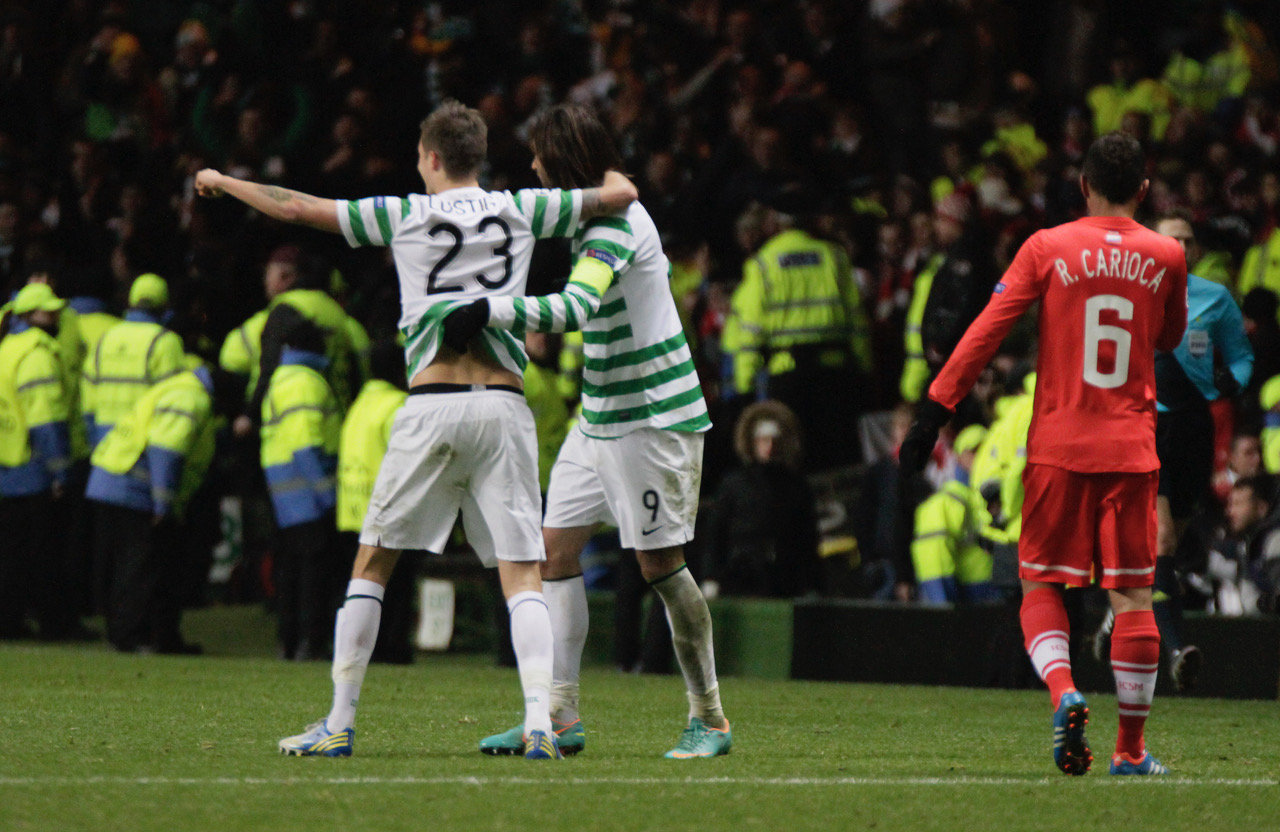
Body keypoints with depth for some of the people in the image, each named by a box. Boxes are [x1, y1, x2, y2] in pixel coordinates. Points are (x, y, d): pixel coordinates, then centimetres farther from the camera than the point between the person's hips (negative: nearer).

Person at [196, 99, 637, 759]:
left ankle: (340, 722, 7)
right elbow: (620, 195, 11)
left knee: (372, 561, 9)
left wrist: (221, 182, 25)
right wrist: (609, 173, 35)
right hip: (504, 404, 1)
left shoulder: (406, 214, 5)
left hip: (431, 405, -1)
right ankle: (539, 721, -17)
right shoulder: (520, 209, 9)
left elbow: (297, 208, 9)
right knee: (521, 574, 0)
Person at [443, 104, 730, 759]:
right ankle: (560, 716, 3)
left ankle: (709, 720, 6)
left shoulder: (614, 226, -20)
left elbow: (577, 307, -36)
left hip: (652, 420, -10)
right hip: (601, 420, 10)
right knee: (556, 545, 2)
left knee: (659, 561, -5)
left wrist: (490, 310, -43)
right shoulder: (599, 217, 11)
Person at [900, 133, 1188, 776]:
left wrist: (934, 412, -5)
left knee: (1041, 585, 8)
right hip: (1130, 446, 1)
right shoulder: (1166, 256, 3)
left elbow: (985, 332, -6)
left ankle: (1063, 691, -19)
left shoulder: (1047, 248, -2)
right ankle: (1131, 748, 5)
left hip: (1058, 442, -1)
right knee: (1132, 595, 5)